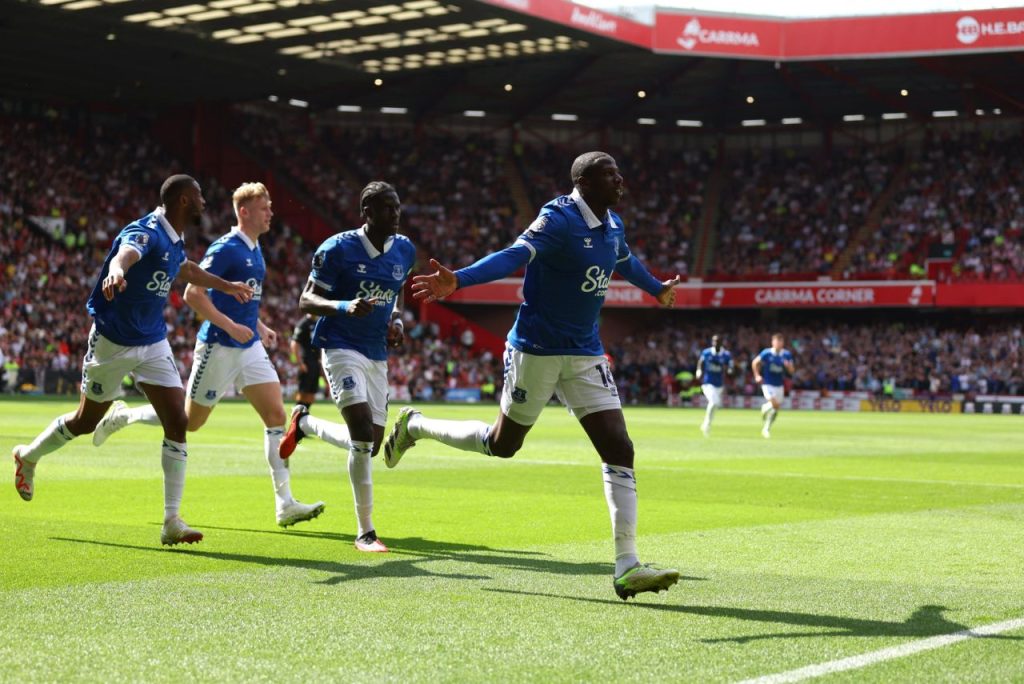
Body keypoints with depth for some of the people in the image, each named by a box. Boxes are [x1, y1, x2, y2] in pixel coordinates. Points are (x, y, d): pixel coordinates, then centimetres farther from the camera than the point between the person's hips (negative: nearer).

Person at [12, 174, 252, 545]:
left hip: (154, 344, 7)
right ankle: (27, 456, 42)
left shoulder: (175, 241, 6)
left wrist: (227, 286, 45)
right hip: (113, 341, -7)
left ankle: (172, 522, -4)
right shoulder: (145, 233, -21)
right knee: (85, 421, 11)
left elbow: (187, 270, 31)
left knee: (177, 423, -7)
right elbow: (124, 254, -46)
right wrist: (117, 272, -70)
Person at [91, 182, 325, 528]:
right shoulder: (226, 248, -15)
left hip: (249, 347, 8)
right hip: (219, 347, -8)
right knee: (190, 420, 6)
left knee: (276, 416, -4)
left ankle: (284, 503, -5)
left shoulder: (255, 248, 12)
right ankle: (122, 415, 29)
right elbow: (192, 294, -19)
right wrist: (231, 327, -23)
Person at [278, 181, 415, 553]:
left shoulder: (404, 250, 5)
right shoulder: (338, 249, -11)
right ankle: (365, 532, -9)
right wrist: (344, 307, -29)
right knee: (363, 434, -21)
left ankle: (304, 423, 38)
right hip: (342, 348, -6)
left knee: (369, 446, 10)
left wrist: (396, 320, 4)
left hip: (377, 355, 7)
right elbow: (306, 300, -10)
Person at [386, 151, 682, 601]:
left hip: (586, 354, 7)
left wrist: (657, 289, 48)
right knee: (502, 444, 10)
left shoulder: (612, 225, 7)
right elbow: (515, 256, -33)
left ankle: (627, 568, -5)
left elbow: (625, 261, 30)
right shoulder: (559, 220, -18)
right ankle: (415, 426, 37)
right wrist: (459, 280, -50)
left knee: (619, 450, -6)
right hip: (536, 349, -7)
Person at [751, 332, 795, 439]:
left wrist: (788, 365, -20)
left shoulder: (786, 355, -3)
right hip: (767, 384, -4)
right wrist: (757, 376, -7)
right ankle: (765, 408, 13)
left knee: (776, 409, 7)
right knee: (775, 404, -22)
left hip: (779, 385, 4)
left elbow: (791, 371, 1)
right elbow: (754, 363, 0)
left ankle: (766, 429, 25)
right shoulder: (766, 353, -12)